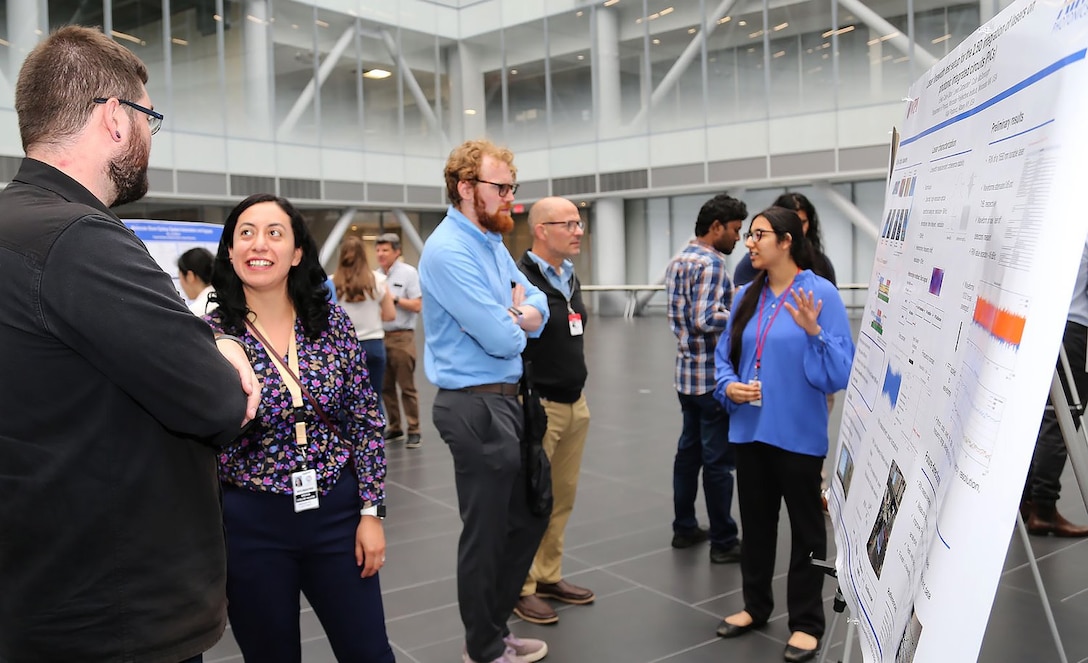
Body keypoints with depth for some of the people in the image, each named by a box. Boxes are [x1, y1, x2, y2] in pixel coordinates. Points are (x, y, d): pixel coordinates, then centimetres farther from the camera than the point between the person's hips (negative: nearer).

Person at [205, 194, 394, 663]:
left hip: (337, 511, 2)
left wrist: (371, 511, 0)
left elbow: (365, 421, 2)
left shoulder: (333, 323, -3)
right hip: (251, 524, -2)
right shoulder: (209, 335, -9)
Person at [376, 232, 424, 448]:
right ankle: (394, 428, 20)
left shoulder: (409, 273, -3)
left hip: (401, 337, -5)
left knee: (407, 386, -3)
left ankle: (414, 431, 3)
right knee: (385, 386, 9)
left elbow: (418, 305, -8)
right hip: (379, 336, 5)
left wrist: (394, 299, -12)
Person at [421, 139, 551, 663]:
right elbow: (500, 338, -25)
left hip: (506, 399, 10)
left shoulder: (492, 240, 12)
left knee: (530, 513, 20)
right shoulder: (449, 251, -19)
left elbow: (538, 304, 11)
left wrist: (516, 315, -12)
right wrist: (519, 318, -2)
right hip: (475, 407, -10)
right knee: (486, 531, 4)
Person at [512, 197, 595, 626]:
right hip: (537, 408, -8)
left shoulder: (569, 277, 12)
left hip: (575, 405, 8)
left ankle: (548, 576, 29)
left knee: (563, 497, 15)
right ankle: (520, 587, 16)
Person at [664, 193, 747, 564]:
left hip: (687, 373, 10)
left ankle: (684, 528, 25)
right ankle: (724, 542, 7)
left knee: (689, 450, 16)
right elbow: (706, 320, -24)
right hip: (713, 377, -10)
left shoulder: (679, 261, 13)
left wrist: (731, 304, 18)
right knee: (718, 460, -2)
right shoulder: (710, 263, -17)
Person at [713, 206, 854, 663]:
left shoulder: (820, 293, -13)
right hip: (751, 429, 6)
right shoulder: (747, 296, 4)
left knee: (805, 526, 9)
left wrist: (813, 332, -30)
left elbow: (840, 371, -16)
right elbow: (724, 355, 11)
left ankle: (805, 623, 24)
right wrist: (728, 385, -8)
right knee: (756, 520, 19)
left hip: (798, 433, -6)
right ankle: (755, 606, 37)